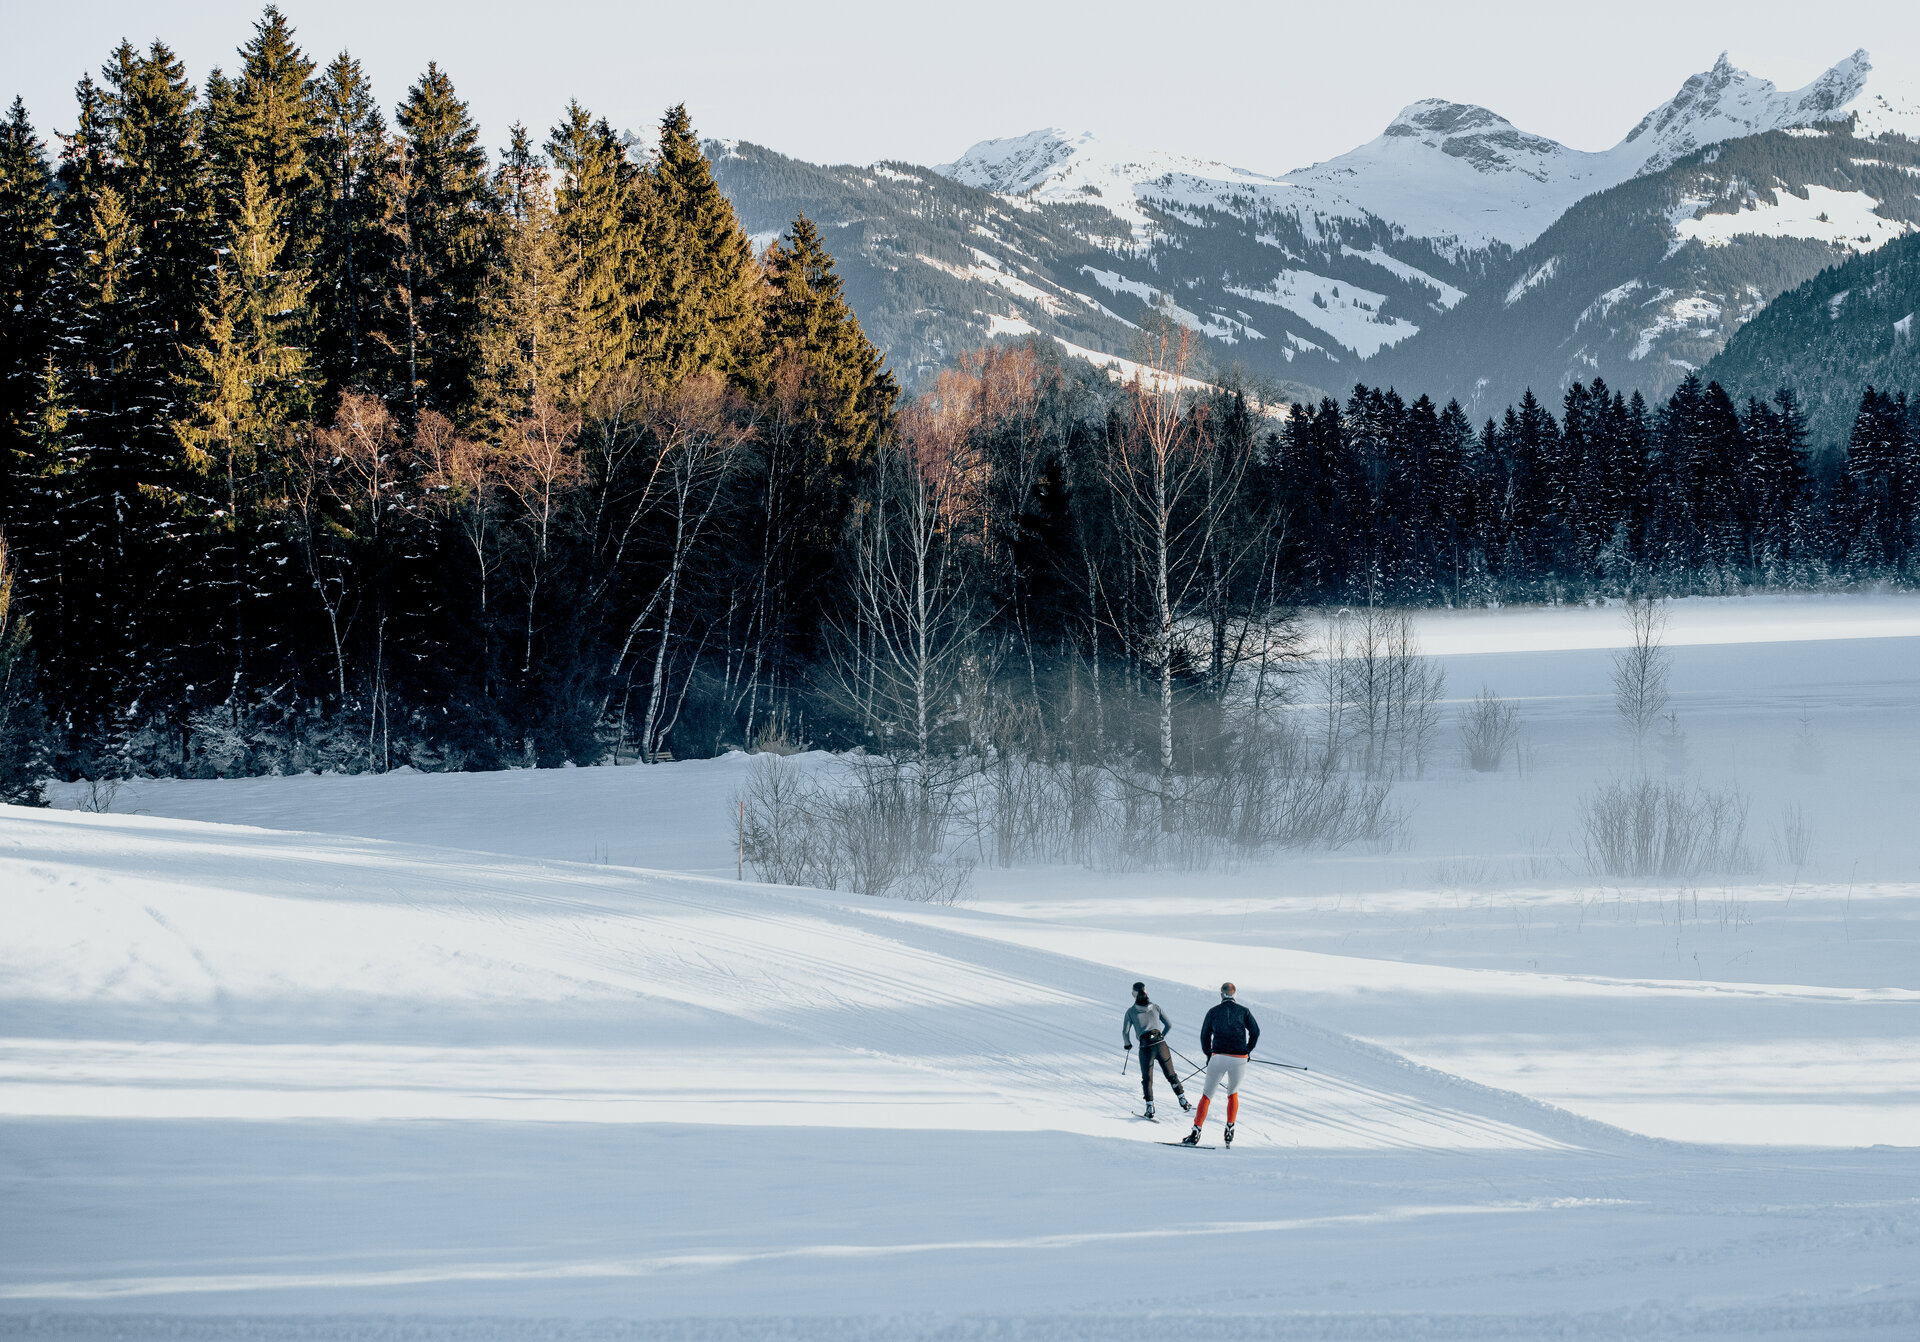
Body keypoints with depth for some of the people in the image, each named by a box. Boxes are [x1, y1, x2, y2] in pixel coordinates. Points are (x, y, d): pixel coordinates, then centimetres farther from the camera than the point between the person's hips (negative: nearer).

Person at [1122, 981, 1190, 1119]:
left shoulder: (1131, 1011, 3)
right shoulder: (1155, 1008, 9)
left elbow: (1125, 1032, -1)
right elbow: (1169, 1025, 13)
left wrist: (1128, 1044, 19)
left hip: (1145, 1046, -2)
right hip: (1161, 1045, 2)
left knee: (1147, 1079, 8)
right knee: (1171, 1075, 15)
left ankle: (1150, 1107, -1)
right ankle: (1183, 1100, 13)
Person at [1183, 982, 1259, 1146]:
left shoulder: (1213, 1012, 6)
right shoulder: (1243, 1011, 5)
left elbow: (1205, 1036, 8)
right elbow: (1255, 1031, 4)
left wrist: (1208, 1054, 23)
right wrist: (1248, 1051, 19)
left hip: (1219, 1057, -1)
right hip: (1239, 1058, 1)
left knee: (1207, 1095, 5)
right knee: (1233, 1094, 24)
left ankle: (1196, 1133, -5)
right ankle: (1230, 1129, 16)